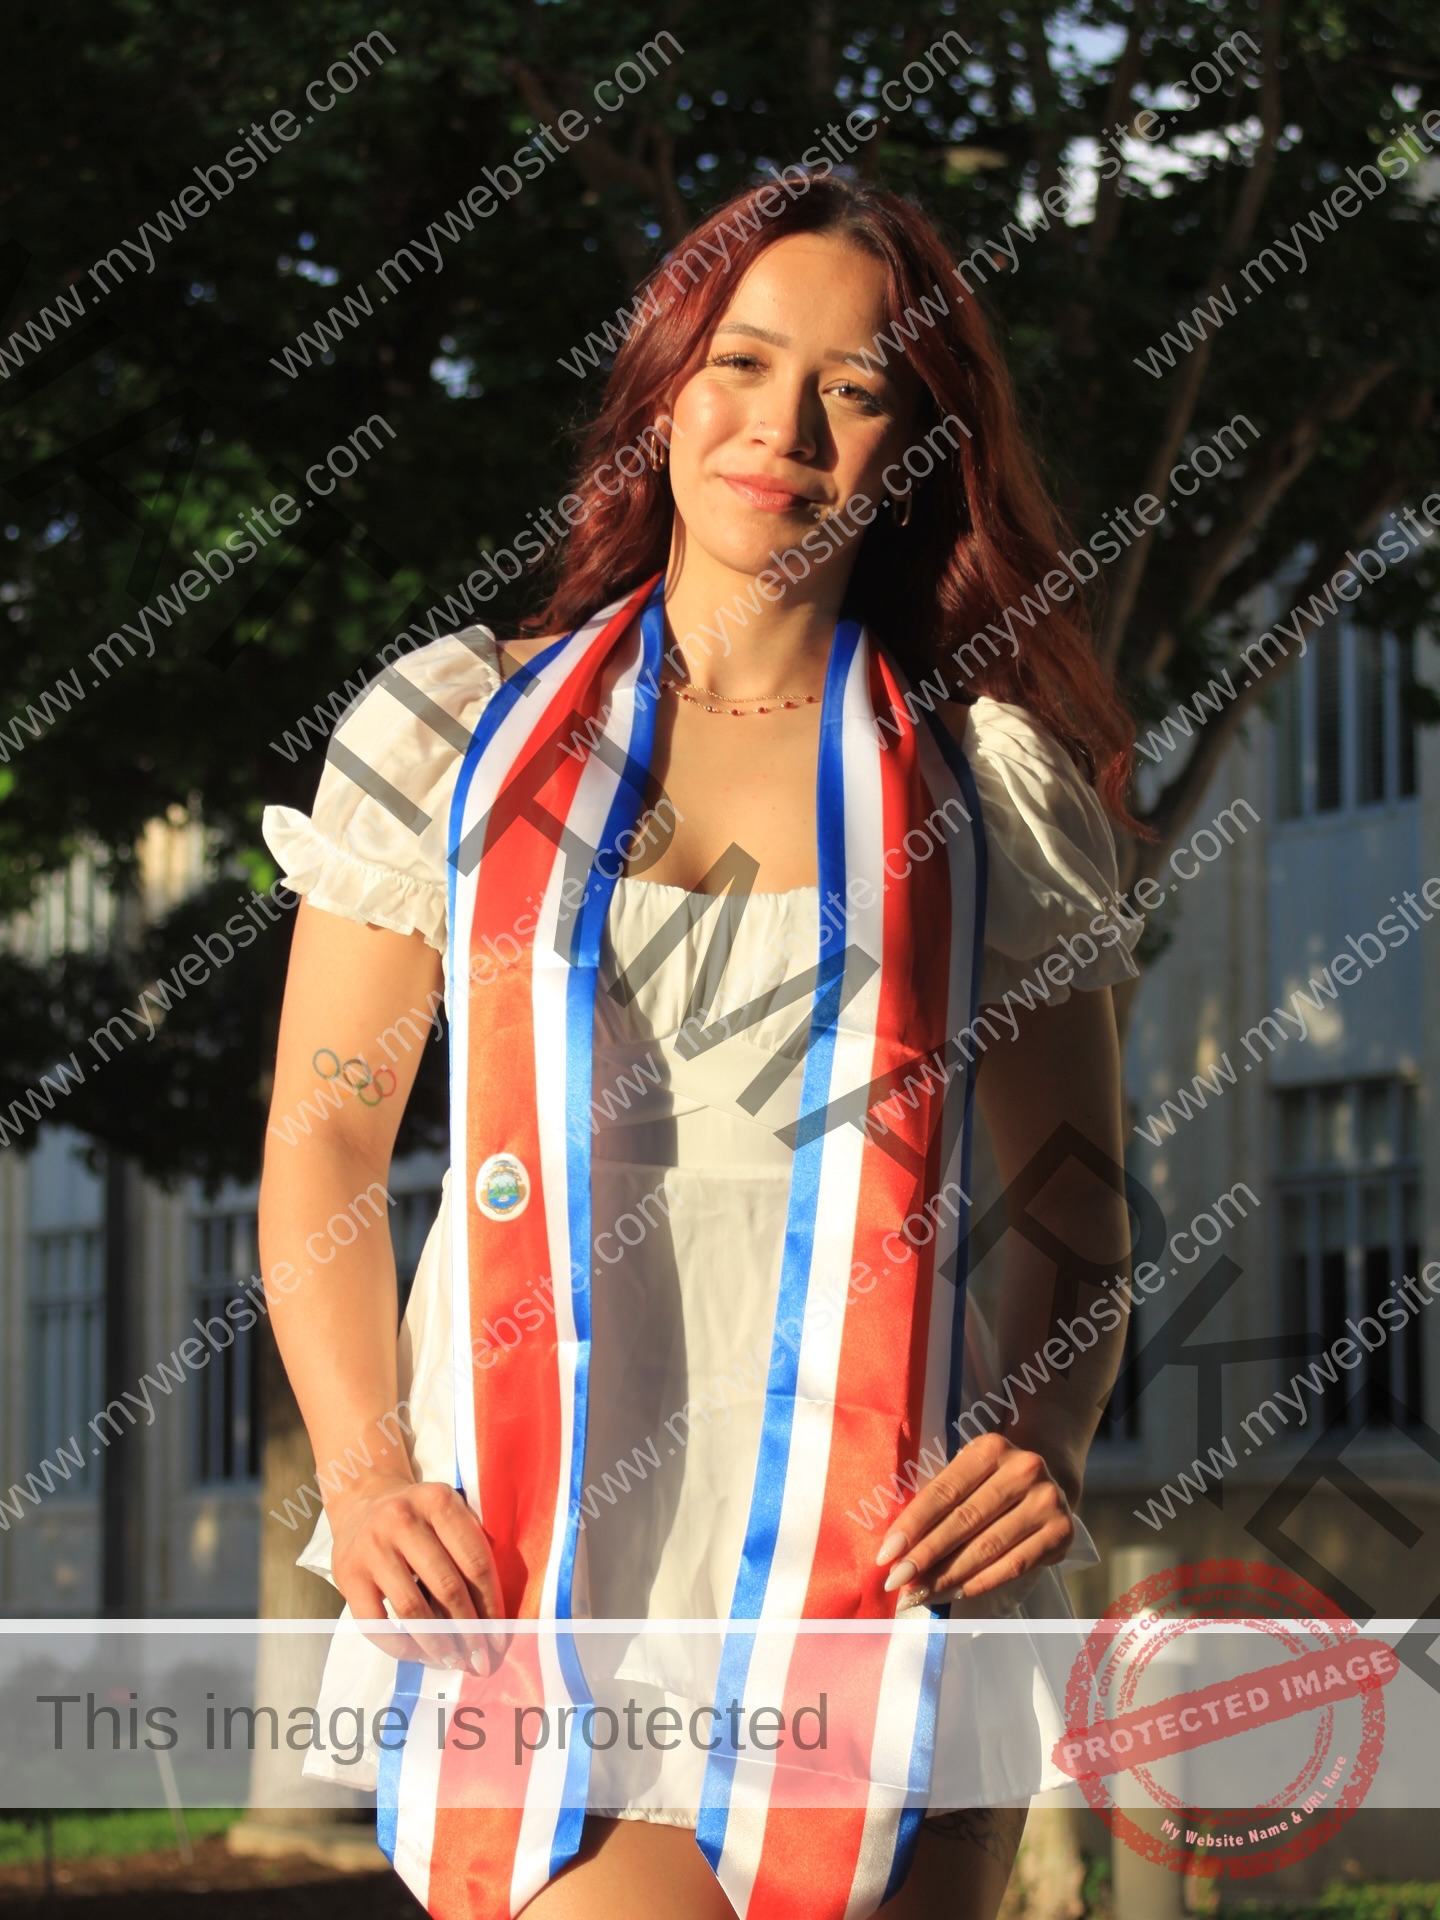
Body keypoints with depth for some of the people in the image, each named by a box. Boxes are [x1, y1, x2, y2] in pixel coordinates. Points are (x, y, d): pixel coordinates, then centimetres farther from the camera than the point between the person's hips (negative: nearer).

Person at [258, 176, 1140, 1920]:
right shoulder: (448, 730, 11)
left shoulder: (997, 781, 11)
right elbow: (323, 1140, 11)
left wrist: (1051, 1441, -5)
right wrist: (367, 1471, -4)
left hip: (869, 1568, 1)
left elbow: (1071, 1204, 14)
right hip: (526, 1567, -1)